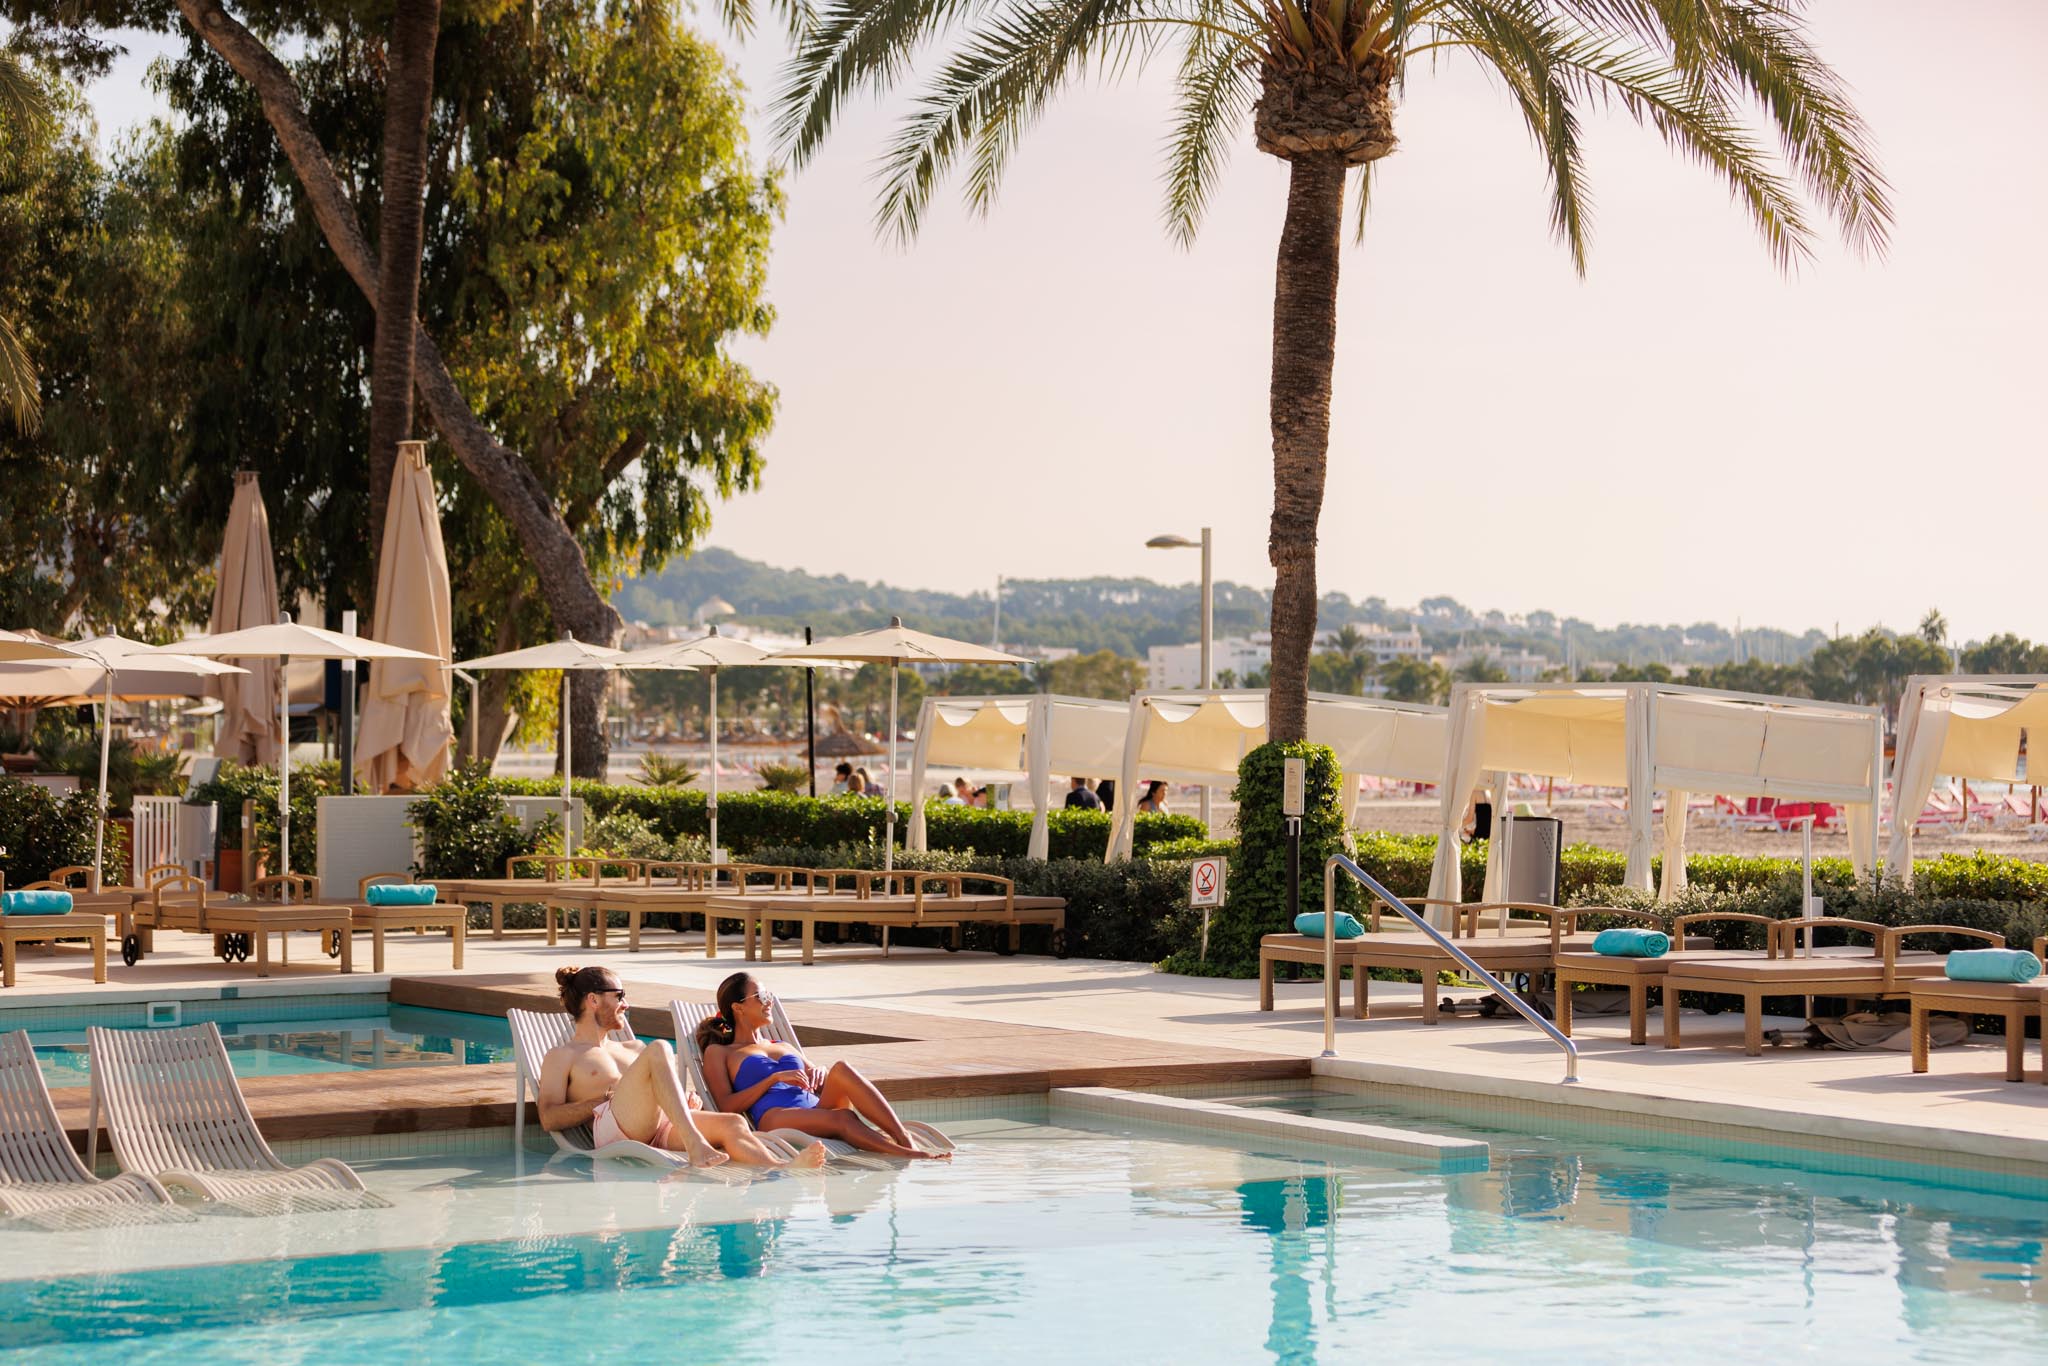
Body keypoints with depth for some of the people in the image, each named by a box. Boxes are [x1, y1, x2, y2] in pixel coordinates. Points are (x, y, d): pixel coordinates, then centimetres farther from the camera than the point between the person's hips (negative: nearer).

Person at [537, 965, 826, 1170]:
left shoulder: (633, 1048, 38)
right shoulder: (561, 1057, 19)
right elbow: (549, 1118, 3)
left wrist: (690, 1097, 10)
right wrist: (603, 1100, -6)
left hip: (659, 1130, 6)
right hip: (612, 1129, -6)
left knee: (731, 1123, -25)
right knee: (659, 1048, -28)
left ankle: (781, 1169, -55)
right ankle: (694, 1144, -47)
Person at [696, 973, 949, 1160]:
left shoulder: (785, 1048, 36)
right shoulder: (719, 1053, 19)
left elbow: (825, 1087, 30)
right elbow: (727, 1106, 2)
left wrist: (818, 1076, 6)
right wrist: (774, 1079, -5)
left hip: (817, 1108, 5)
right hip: (774, 1118, -5)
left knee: (841, 1069, -28)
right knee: (843, 1118, -35)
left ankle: (906, 1140, -41)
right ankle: (906, 1154, -52)